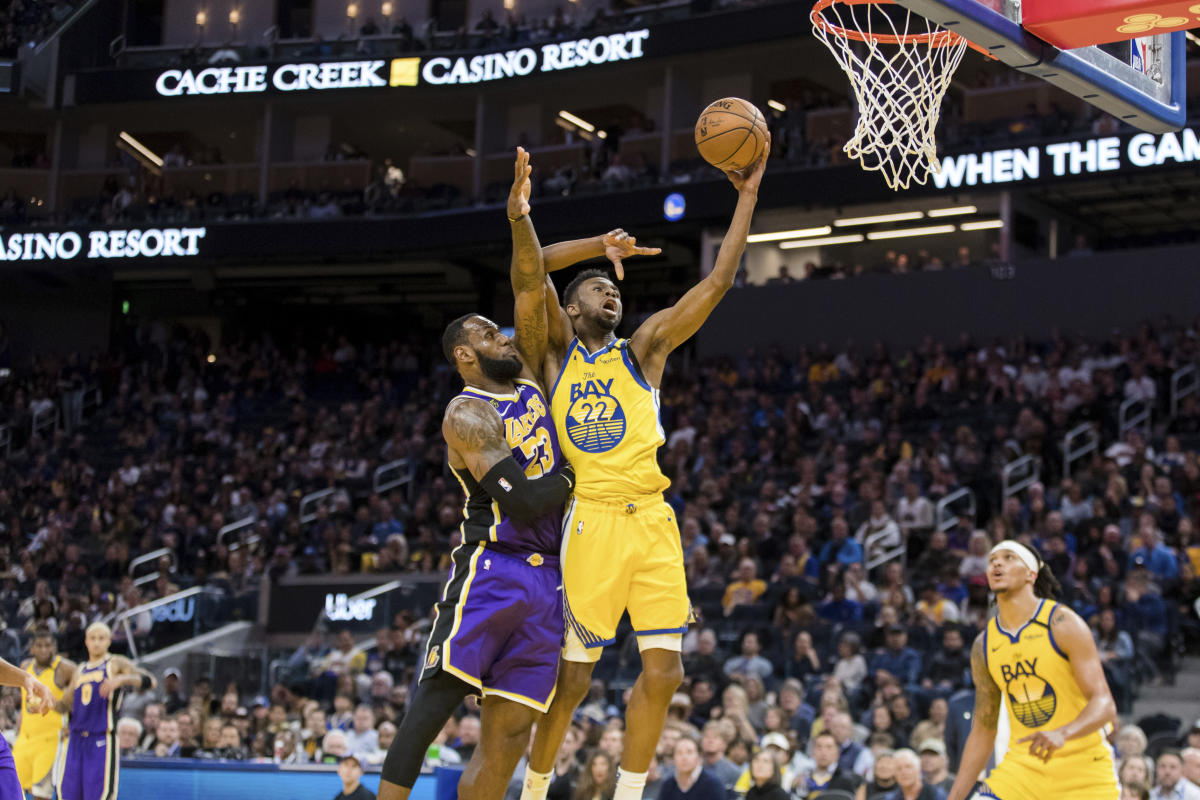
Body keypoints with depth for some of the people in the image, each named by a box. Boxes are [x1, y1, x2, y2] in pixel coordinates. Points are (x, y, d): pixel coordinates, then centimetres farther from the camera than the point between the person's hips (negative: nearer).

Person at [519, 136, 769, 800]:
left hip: (652, 521, 3)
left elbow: (718, 281, 9)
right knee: (572, 676, -1)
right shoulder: (556, 353, 13)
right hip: (590, 520, -3)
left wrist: (748, 195, 4)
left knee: (664, 671, -3)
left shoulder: (643, 349, 15)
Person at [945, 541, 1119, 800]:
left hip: (1082, 768, -3)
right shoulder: (984, 645, 5)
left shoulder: (1062, 624, -10)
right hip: (1022, 766, 3)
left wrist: (1062, 733, -37)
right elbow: (982, 730, 12)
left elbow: (1104, 705, -17)